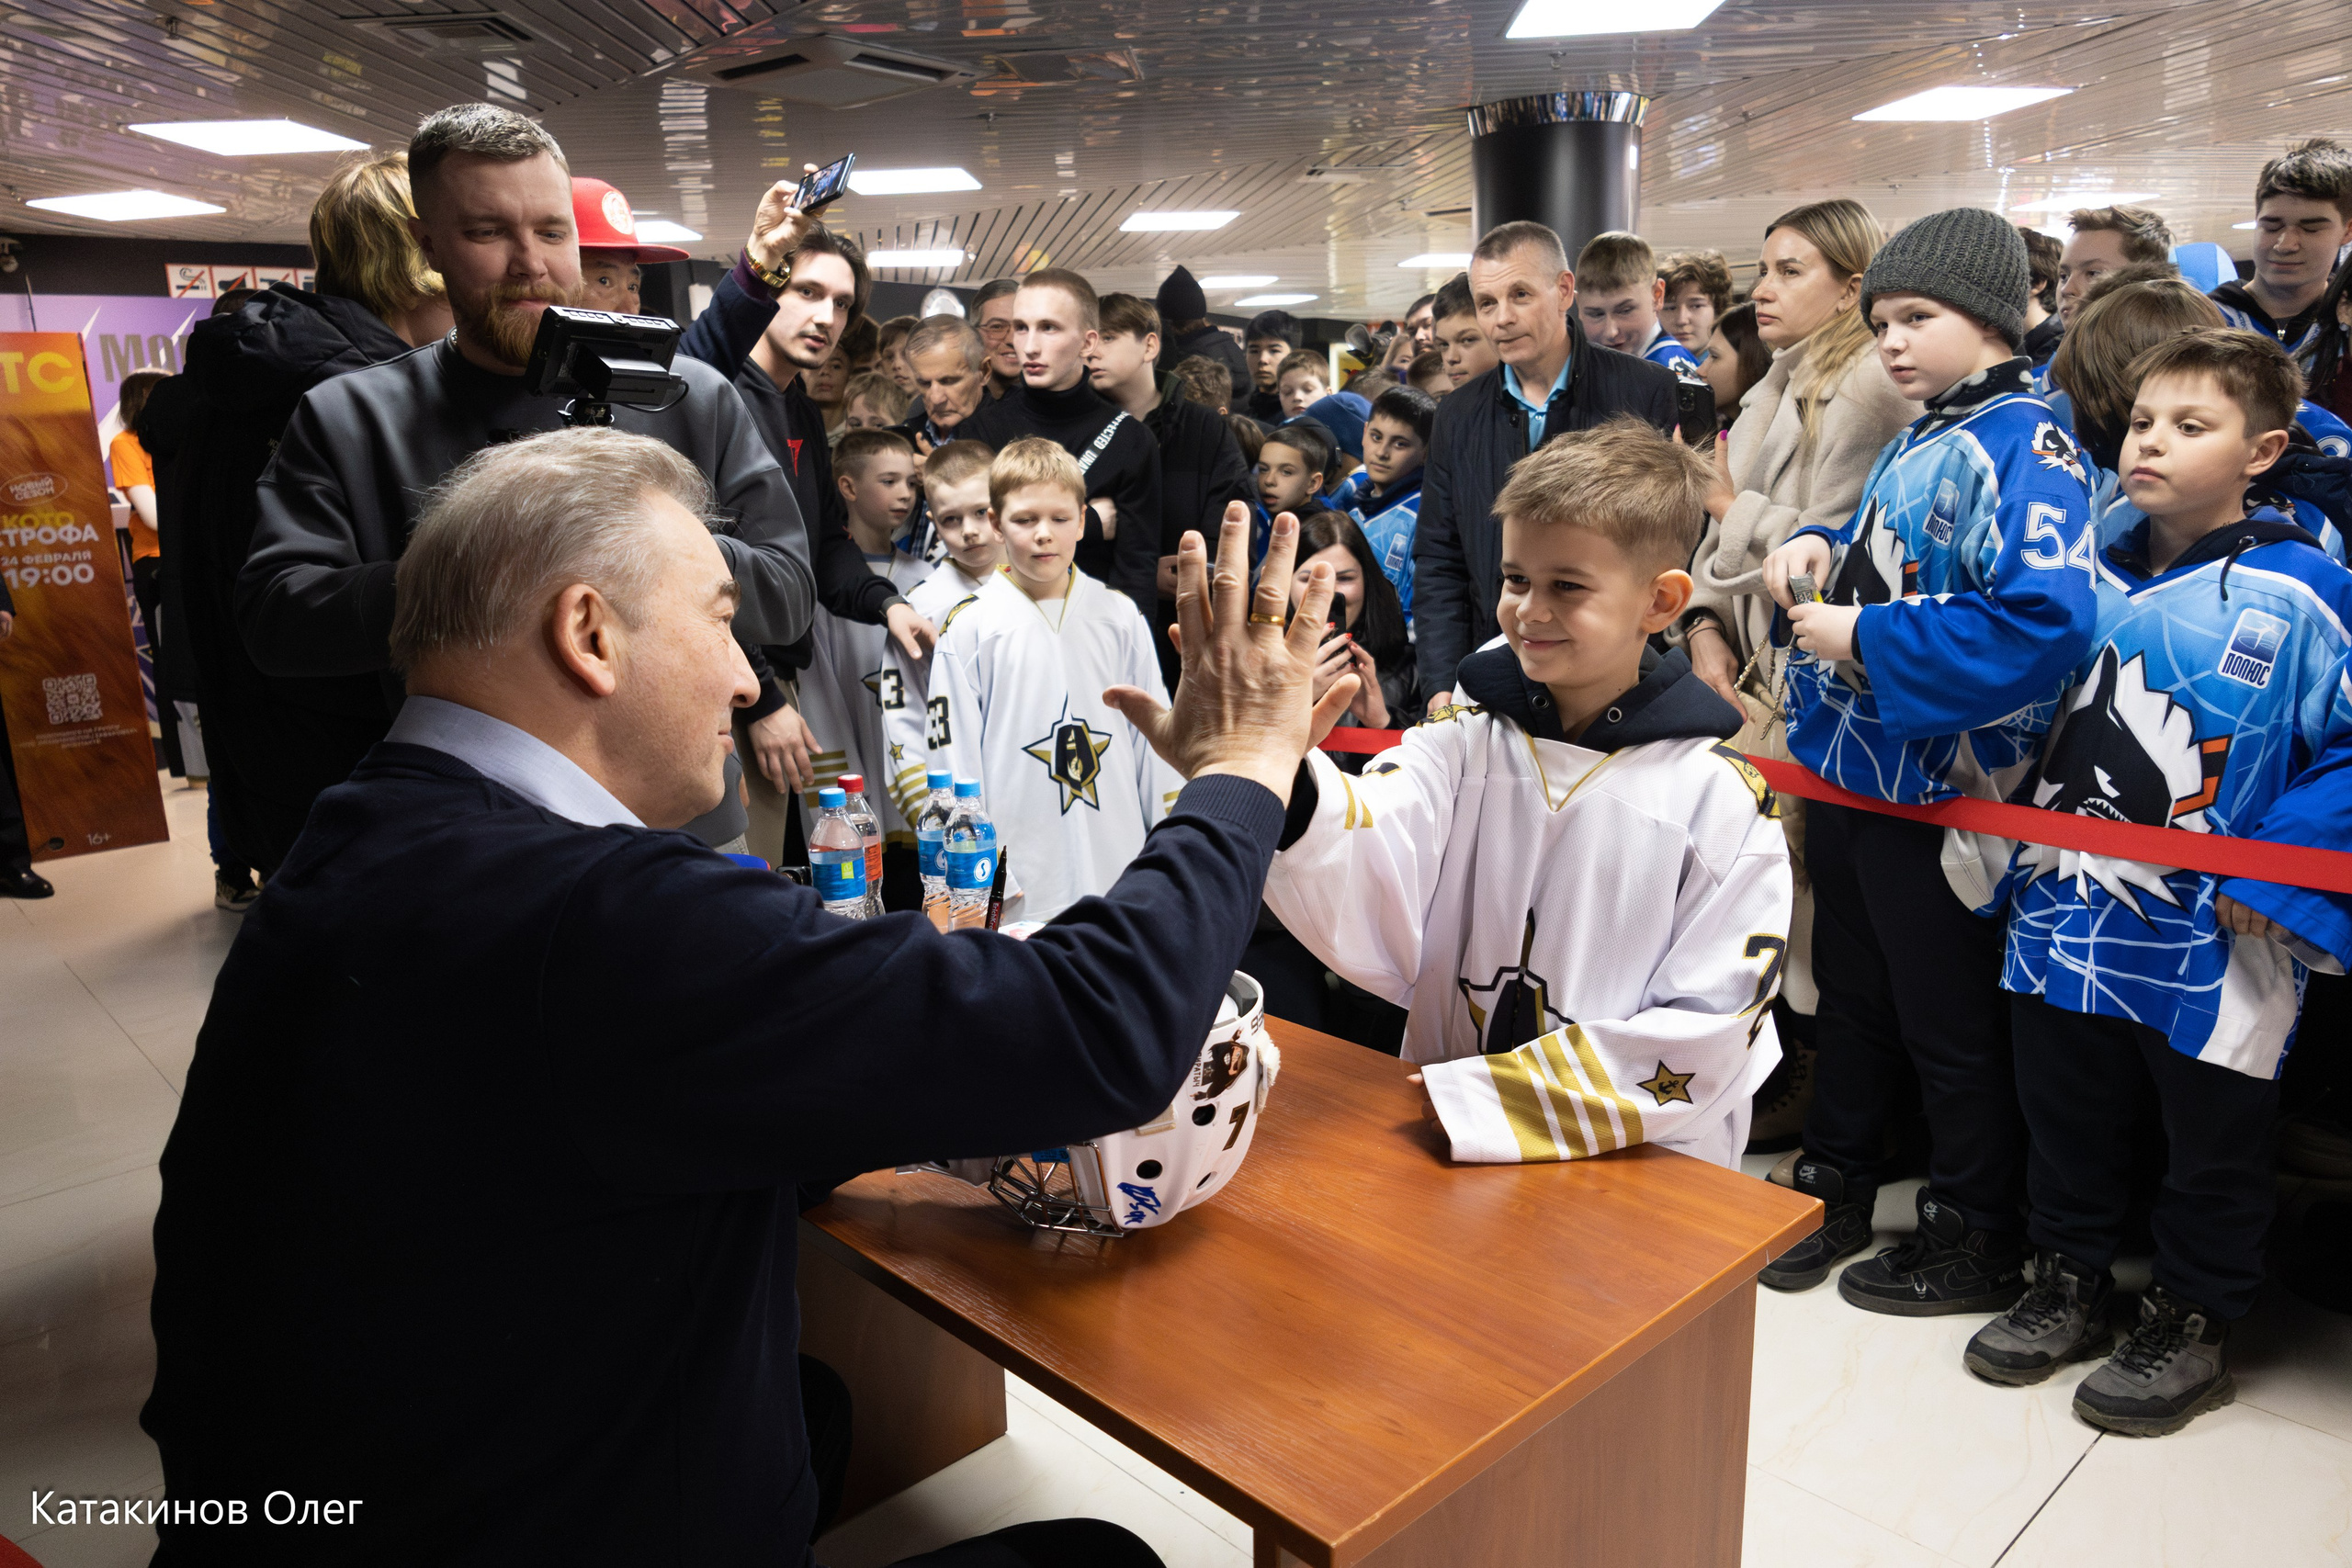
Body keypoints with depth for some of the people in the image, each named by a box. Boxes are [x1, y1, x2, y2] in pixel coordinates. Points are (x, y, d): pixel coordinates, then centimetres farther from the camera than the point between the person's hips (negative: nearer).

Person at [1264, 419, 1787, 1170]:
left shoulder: (1722, 799, -4)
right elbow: (1364, 883, -16)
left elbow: (1706, 1035, -6)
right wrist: (1280, 779, -37)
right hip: (1447, 1162, 1)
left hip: (1640, 1180, 0)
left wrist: (1491, 1099, -12)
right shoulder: (1462, 746, 1)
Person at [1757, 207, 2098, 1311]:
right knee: (1850, 992, 21)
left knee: (1950, 1024, 7)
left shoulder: (2024, 447, -16)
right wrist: (1818, 547, 5)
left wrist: (1866, 640, -24)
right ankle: (1835, 1188, 38)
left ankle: (1976, 1241, 25)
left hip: (1936, 786, -9)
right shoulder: (1914, 443, 11)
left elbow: (2044, 621, -29)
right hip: (1851, 766, 9)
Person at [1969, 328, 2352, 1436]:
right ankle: (2070, 1284, 38)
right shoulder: (2088, 575, 4)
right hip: (2063, 918, 5)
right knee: (2065, 1122, 19)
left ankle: (2193, 1326, 33)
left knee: (2212, 1141, 14)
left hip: (2214, 944, -5)